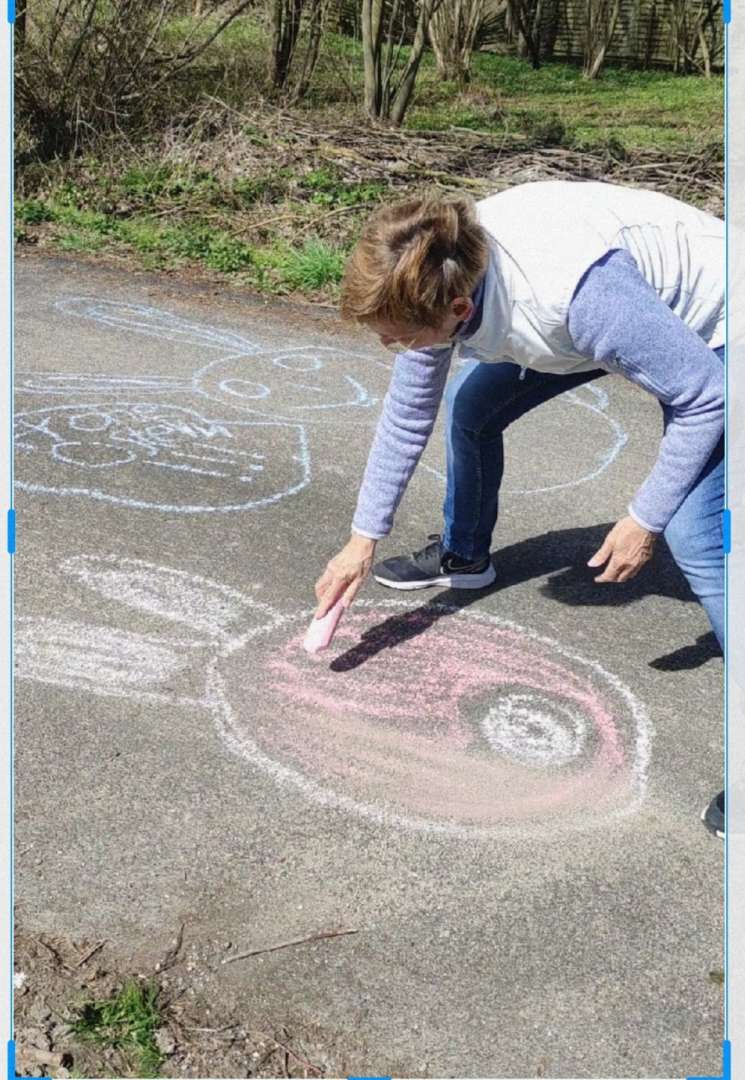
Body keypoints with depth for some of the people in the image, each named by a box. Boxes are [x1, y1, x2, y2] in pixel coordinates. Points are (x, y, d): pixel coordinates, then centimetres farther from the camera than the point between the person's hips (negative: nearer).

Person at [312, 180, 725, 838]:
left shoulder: (582, 293, -44)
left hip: (708, 332, -7)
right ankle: (463, 555, 37)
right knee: (470, 403, 12)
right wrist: (363, 540, -4)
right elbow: (409, 413, -7)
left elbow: (705, 397, -31)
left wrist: (645, 519, -23)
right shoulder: (437, 277, -21)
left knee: (694, 537, -22)